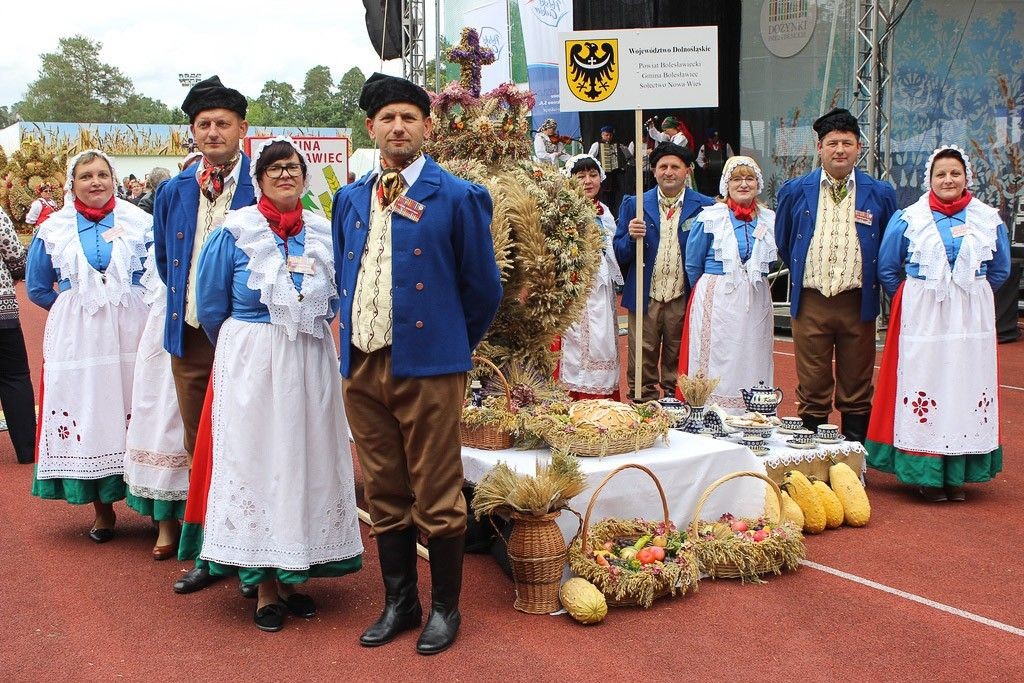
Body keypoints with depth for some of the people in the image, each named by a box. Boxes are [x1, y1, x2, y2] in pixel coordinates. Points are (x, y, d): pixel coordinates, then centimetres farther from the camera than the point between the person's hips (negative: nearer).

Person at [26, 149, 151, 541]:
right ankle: (102, 510, 14)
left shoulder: (139, 222, 2)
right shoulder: (53, 229, 6)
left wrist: (129, 307, 1)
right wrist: (77, 306, 12)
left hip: (130, 332, -1)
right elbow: (37, 288, 15)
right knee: (84, 416, 3)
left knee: (135, 412, 0)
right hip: (76, 336, 1)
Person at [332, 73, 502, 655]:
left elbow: (484, 289, 0)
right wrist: (354, 328, 15)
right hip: (362, 365, 5)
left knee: (437, 497, 4)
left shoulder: (458, 198, -5)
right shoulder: (350, 199, 11)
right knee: (384, 495, 14)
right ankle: (399, 602, 28)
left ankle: (445, 607, 21)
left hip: (429, 366, -5)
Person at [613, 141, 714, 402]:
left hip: (683, 300, 0)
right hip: (645, 298, 1)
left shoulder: (704, 206, 3)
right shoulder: (634, 204, 7)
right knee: (642, 366, 3)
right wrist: (631, 237, -15)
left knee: (679, 367, 9)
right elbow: (620, 255, 6)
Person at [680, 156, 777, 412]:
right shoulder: (709, 218, -3)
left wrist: (749, 284, 13)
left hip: (757, 302, 4)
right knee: (716, 368, -3)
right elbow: (693, 265, 5)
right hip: (717, 302, -3)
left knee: (753, 365, 4)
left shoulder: (770, 220, 7)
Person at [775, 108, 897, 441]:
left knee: (857, 389, 8)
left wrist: (873, 281, 9)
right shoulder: (794, 191, 3)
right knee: (812, 388, 5)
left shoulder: (880, 194, 3)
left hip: (858, 302, 0)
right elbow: (782, 241, 16)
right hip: (810, 302, 0)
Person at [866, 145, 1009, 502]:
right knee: (923, 387, -3)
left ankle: (957, 474, 12)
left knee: (967, 389, 3)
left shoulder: (989, 220, 5)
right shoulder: (907, 219, 0)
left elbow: (1000, 270, 17)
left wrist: (969, 296, 13)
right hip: (922, 319, -2)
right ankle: (928, 474, 4)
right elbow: (886, 268, 7)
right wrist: (913, 301, 8)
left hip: (972, 320, 2)